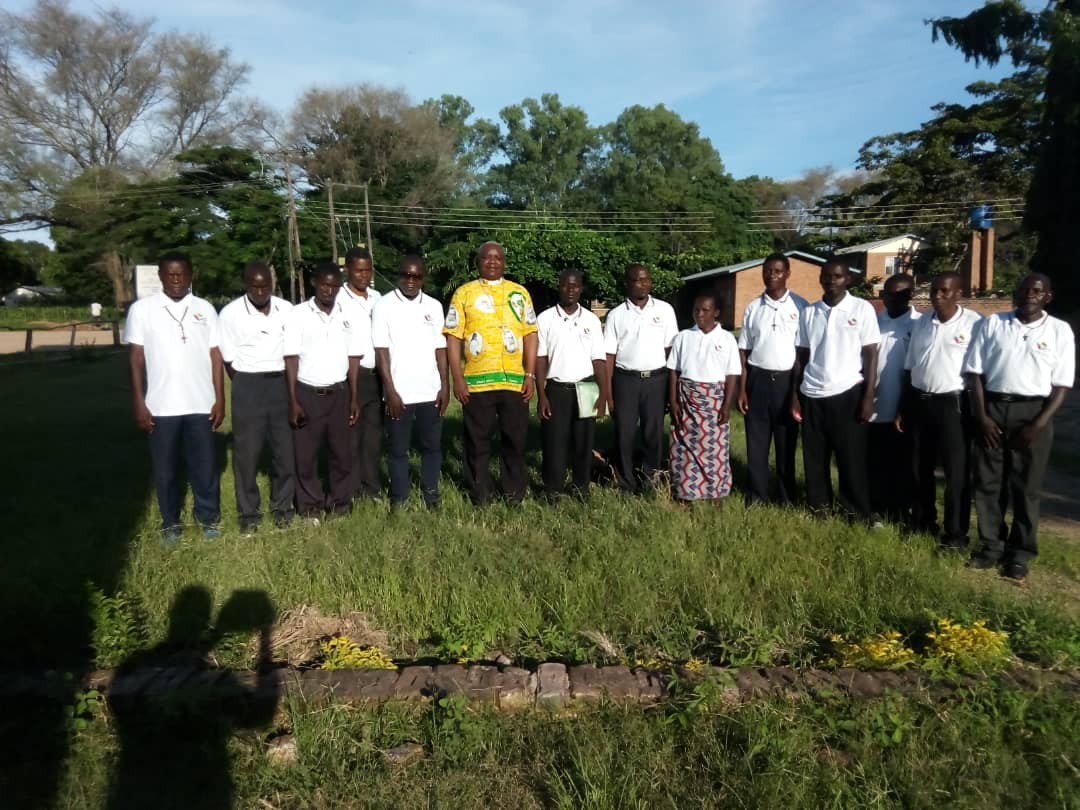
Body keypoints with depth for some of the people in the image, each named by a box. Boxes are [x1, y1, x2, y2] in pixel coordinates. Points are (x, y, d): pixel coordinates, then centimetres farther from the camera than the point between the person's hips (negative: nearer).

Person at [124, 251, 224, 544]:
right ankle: (170, 522, 25)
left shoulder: (205, 309, 4)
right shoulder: (142, 309, 0)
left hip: (200, 404, 1)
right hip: (161, 406, -1)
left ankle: (209, 516, 26)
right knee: (165, 468, 10)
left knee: (204, 464, 10)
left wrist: (220, 400, 0)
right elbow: (136, 359, 0)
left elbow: (215, 357, 4)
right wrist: (139, 404, -4)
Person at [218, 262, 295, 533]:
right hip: (248, 386, -2)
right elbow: (229, 360, -1)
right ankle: (248, 512, 16)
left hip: (282, 383, 2)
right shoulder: (230, 313, -6)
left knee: (286, 448, 7)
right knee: (246, 451, 3)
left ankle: (282, 506, 22)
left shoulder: (287, 310, 1)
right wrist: (249, 388, 2)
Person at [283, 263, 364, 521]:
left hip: (339, 392, 2)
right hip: (307, 393, -2)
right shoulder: (298, 314, -4)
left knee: (342, 452, 8)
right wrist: (293, 401, -8)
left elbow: (353, 358, 4)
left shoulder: (350, 316, 3)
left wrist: (354, 398, 1)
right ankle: (310, 507, 19)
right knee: (305, 454, 5)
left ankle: (340, 505, 22)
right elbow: (291, 359, -4)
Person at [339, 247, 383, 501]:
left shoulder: (377, 297, 12)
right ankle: (352, 491, 9)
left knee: (374, 433, 11)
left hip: (376, 375, 5)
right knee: (351, 434, 0)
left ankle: (372, 487, 21)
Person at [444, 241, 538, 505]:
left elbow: (530, 335, 8)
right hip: (476, 382, -1)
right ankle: (480, 495, 19)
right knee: (478, 441, 7)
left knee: (516, 439, 8)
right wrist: (457, 379, -7)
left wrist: (530, 375, 0)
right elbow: (453, 338, 0)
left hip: (514, 381, 2)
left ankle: (515, 492, 22)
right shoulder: (464, 293, 5)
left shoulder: (520, 293, 11)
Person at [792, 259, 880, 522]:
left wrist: (868, 397, -8)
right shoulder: (808, 312, 8)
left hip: (847, 394, -3)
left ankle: (859, 516, 14)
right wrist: (795, 394, 7)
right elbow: (801, 356, 11)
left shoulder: (862, 309, -1)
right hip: (812, 395, 3)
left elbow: (871, 355, -2)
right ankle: (819, 509, 22)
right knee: (814, 458, 9)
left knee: (852, 459, 3)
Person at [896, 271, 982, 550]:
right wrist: (902, 409, 11)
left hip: (953, 404, -5)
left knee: (957, 471, 3)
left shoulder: (974, 323, -7)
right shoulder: (921, 324, 9)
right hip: (919, 402, 5)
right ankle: (922, 522, 29)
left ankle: (956, 532, 13)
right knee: (920, 468, 14)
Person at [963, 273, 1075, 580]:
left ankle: (1019, 553, 17)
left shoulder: (1060, 331, 3)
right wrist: (981, 416, -6)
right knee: (987, 481, 6)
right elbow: (975, 372, 2)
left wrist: (1039, 424, -10)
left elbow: (1061, 385, 1)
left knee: (1026, 486, 6)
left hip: (1032, 411, -1)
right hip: (992, 407, 1)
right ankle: (992, 545, 19)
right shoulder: (991, 323, 4)